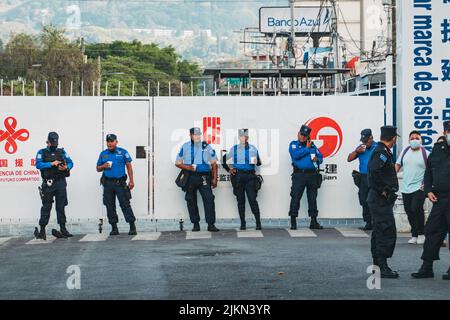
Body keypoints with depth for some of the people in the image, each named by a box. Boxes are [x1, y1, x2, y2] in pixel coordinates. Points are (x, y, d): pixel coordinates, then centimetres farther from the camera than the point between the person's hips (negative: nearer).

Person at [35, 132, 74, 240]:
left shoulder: (62, 152, 12)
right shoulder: (42, 152, 4)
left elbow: (71, 163, 9)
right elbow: (38, 165, -10)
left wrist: (66, 167, -13)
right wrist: (51, 164, -19)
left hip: (61, 183, 2)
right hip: (48, 184, -2)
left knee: (61, 206, 5)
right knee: (46, 207, 0)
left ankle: (63, 229, 9)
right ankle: (42, 230, 4)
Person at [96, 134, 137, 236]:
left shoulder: (122, 152, 2)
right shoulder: (103, 154, 11)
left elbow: (129, 166, 2)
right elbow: (98, 168, 18)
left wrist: (131, 180, -4)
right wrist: (104, 166, -5)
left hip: (120, 182, -3)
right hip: (108, 183, 4)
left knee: (125, 204, -6)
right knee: (110, 206, 5)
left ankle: (132, 227, -4)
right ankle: (114, 228, 13)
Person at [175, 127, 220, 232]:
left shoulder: (207, 147, 7)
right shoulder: (185, 147, 6)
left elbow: (214, 163, 10)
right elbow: (178, 163, 8)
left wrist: (214, 178, 4)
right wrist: (188, 167, -11)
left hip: (204, 177, -1)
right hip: (190, 178, 1)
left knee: (209, 199, -10)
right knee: (191, 201, 5)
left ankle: (211, 224, -8)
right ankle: (195, 224, 16)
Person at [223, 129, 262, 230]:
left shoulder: (253, 149, 7)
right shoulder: (234, 149, 7)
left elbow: (259, 163, 10)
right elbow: (223, 159, 14)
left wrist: (256, 162, -12)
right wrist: (229, 170, 5)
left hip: (250, 176, -1)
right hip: (238, 176, 1)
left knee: (252, 199, -7)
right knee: (241, 201, 4)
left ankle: (258, 222, -2)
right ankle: (242, 223, 10)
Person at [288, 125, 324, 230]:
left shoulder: (312, 145, 18)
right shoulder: (294, 144, 6)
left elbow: (321, 157, 16)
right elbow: (295, 155, -13)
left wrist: (317, 159, -6)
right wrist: (307, 149, -5)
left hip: (312, 175, 4)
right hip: (299, 174, -4)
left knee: (312, 199, 7)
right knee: (295, 198, -6)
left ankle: (314, 221, 12)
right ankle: (293, 222, -3)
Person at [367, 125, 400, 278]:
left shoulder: (381, 151, 16)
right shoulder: (382, 153, -16)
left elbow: (371, 171, 23)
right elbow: (373, 172, -29)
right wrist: (382, 190, -21)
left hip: (378, 200, 11)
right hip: (382, 200, -11)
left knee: (379, 232, 14)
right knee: (388, 232, -10)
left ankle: (377, 264, 20)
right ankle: (382, 267, -9)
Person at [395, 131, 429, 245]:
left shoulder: (425, 153, -4)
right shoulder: (405, 151, 9)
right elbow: (398, 165, 14)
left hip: (419, 187, -5)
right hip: (406, 187, 5)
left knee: (416, 209, -19)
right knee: (409, 212, 7)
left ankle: (421, 234, -2)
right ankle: (414, 235, 19)